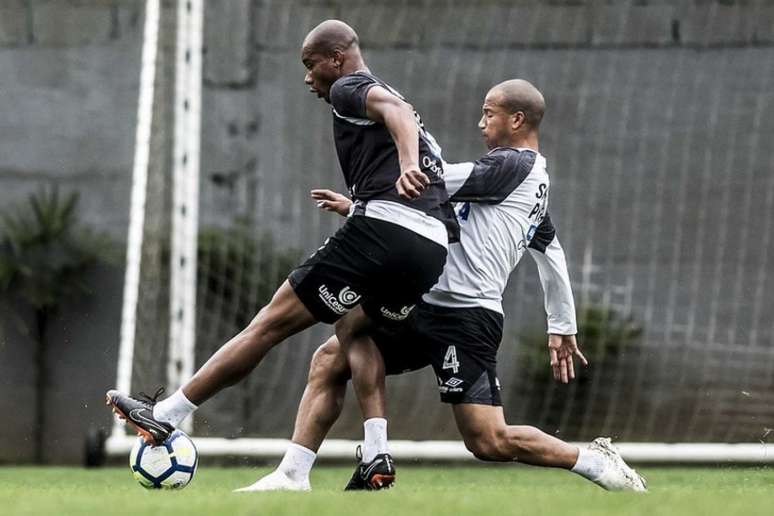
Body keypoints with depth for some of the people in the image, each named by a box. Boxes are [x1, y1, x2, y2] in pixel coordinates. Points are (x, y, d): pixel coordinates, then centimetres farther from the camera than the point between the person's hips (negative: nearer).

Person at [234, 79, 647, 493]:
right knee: (329, 360, 4)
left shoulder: (512, 164, -9)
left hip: (465, 317, -11)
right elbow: (551, 254, 30)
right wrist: (562, 328, 37)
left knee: (489, 441, -13)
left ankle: (596, 462, 3)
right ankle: (292, 476, 2)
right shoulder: (535, 178, 21)